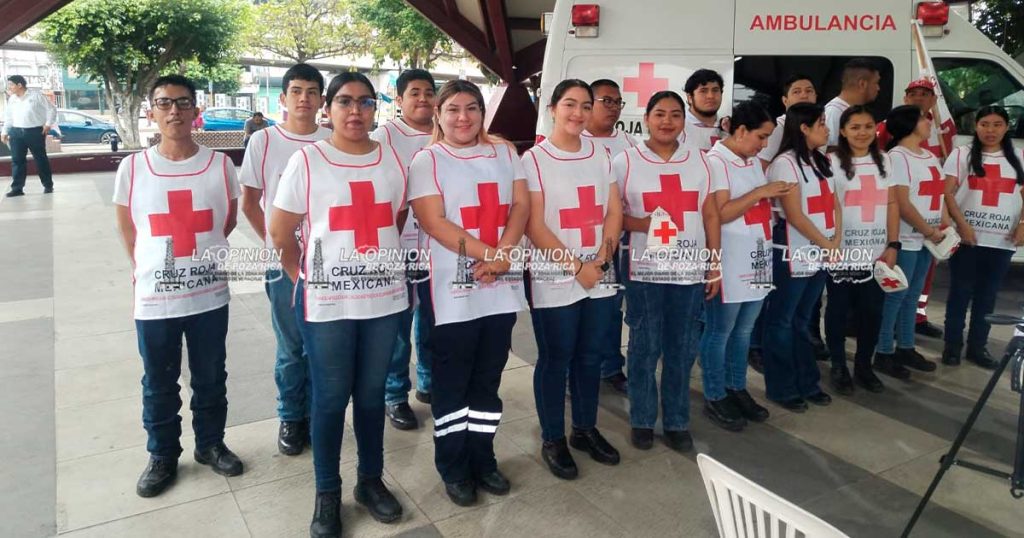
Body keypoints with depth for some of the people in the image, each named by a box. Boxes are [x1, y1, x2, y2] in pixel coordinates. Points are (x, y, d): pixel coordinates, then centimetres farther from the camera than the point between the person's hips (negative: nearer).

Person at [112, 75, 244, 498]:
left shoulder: (220, 165, -5)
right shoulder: (132, 167, -5)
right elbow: (128, 228, 7)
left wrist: (201, 255, 9)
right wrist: (146, 269, 8)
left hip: (210, 295, 0)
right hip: (154, 298, 0)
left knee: (210, 380, 16)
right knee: (159, 385, 14)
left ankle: (210, 444, 36)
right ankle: (162, 457, 33)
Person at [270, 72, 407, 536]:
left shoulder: (393, 160, 6)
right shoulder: (306, 160, -5)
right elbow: (280, 233, -1)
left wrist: (378, 261, 11)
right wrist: (304, 275, 3)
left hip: (384, 297, 3)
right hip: (326, 301, -3)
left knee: (372, 393, 14)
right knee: (330, 397, 7)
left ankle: (371, 480, 30)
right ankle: (327, 494, 23)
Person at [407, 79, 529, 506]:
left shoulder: (505, 154, 12)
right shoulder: (427, 161, -1)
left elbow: (521, 206, 3)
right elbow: (434, 223, -12)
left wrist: (504, 253, -13)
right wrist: (488, 253, -19)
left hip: (501, 286, 4)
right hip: (452, 289, -4)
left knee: (488, 378, 13)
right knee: (452, 381, 6)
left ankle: (482, 459, 28)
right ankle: (453, 468, 21)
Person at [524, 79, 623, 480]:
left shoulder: (601, 156, 10)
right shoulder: (533, 159, -6)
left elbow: (614, 212, 7)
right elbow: (534, 225, -12)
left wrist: (602, 259, -8)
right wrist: (577, 267, -14)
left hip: (600, 278, 5)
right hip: (554, 281, -5)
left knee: (591, 356, 14)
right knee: (555, 360, 5)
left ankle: (586, 429, 31)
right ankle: (553, 441, 20)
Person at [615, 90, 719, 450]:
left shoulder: (699, 161, 9)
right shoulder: (625, 161, -1)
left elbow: (711, 216, 10)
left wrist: (715, 267, 7)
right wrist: (640, 224, -19)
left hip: (690, 272, 3)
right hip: (645, 272, -3)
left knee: (682, 351, 9)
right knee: (644, 349, 6)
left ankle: (677, 422, 24)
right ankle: (642, 421, 22)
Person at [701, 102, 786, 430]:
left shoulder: (753, 161, 13)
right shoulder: (715, 161, -14)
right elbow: (720, 213, -21)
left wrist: (773, 197, 5)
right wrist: (761, 192, -20)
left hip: (756, 259, 9)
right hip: (728, 264, -9)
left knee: (744, 330, 17)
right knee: (719, 332, 4)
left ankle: (737, 389, 30)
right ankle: (715, 398, 16)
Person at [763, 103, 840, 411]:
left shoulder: (822, 162, 13)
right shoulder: (785, 163, -12)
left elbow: (834, 205, 12)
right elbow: (794, 215, -16)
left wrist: (835, 242, -3)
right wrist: (826, 245, -10)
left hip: (820, 255, 8)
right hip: (793, 255, -8)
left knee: (803, 321, 16)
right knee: (782, 322, 3)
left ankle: (807, 383, 24)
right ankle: (781, 388, 13)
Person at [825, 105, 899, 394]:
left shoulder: (885, 161, 10)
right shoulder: (833, 162, -3)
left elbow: (892, 205, 10)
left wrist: (893, 245, 3)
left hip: (877, 253, 4)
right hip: (841, 253, -4)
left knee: (872, 311, 9)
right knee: (839, 310, 6)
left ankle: (864, 366, 25)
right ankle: (838, 367, 20)